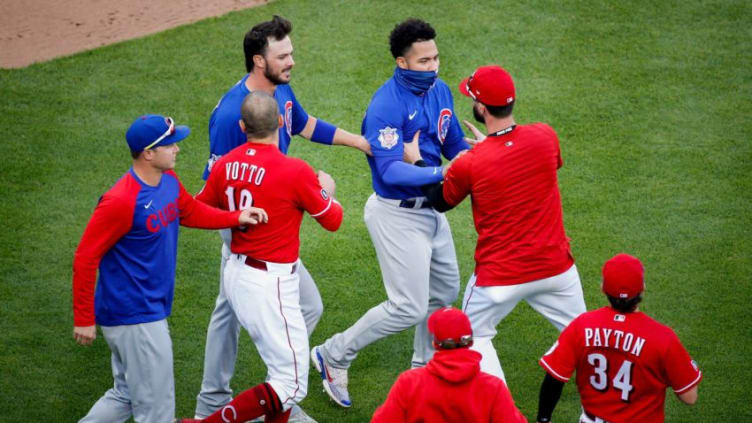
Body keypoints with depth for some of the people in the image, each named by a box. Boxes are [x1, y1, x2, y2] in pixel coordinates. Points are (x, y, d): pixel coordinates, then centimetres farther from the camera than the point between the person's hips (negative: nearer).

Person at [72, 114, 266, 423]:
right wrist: (84, 319, -16)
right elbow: (85, 259, -19)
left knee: (126, 396, 22)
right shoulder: (121, 201, -24)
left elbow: (191, 211, 23)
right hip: (136, 320, -9)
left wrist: (236, 217, 9)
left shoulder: (169, 180, 2)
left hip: (152, 310, 9)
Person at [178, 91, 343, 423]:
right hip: (270, 284, -8)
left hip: (236, 272, 8)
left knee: (283, 364, 22)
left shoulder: (225, 165, -2)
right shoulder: (296, 171, -17)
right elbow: (332, 220, -3)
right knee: (292, 385, -3)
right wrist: (326, 190, 18)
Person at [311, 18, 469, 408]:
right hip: (397, 215, -9)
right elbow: (391, 171, -33)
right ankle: (334, 356, 11)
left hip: (431, 208, 9)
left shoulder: (439, 90, 1)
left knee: (446, 290, 22)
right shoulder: (385, 107, -25)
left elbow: (455, 146, 10)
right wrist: (444, 175, -40)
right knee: (408, 308, -6)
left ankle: (425, 366, 43)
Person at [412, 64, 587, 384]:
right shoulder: (546, 136, -10)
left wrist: (416, 161, 14)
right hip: (555, 267, 3)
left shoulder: (468, 165, -18)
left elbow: (439, 202, 3)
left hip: (499, 277, -3)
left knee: (476, 337, 20)